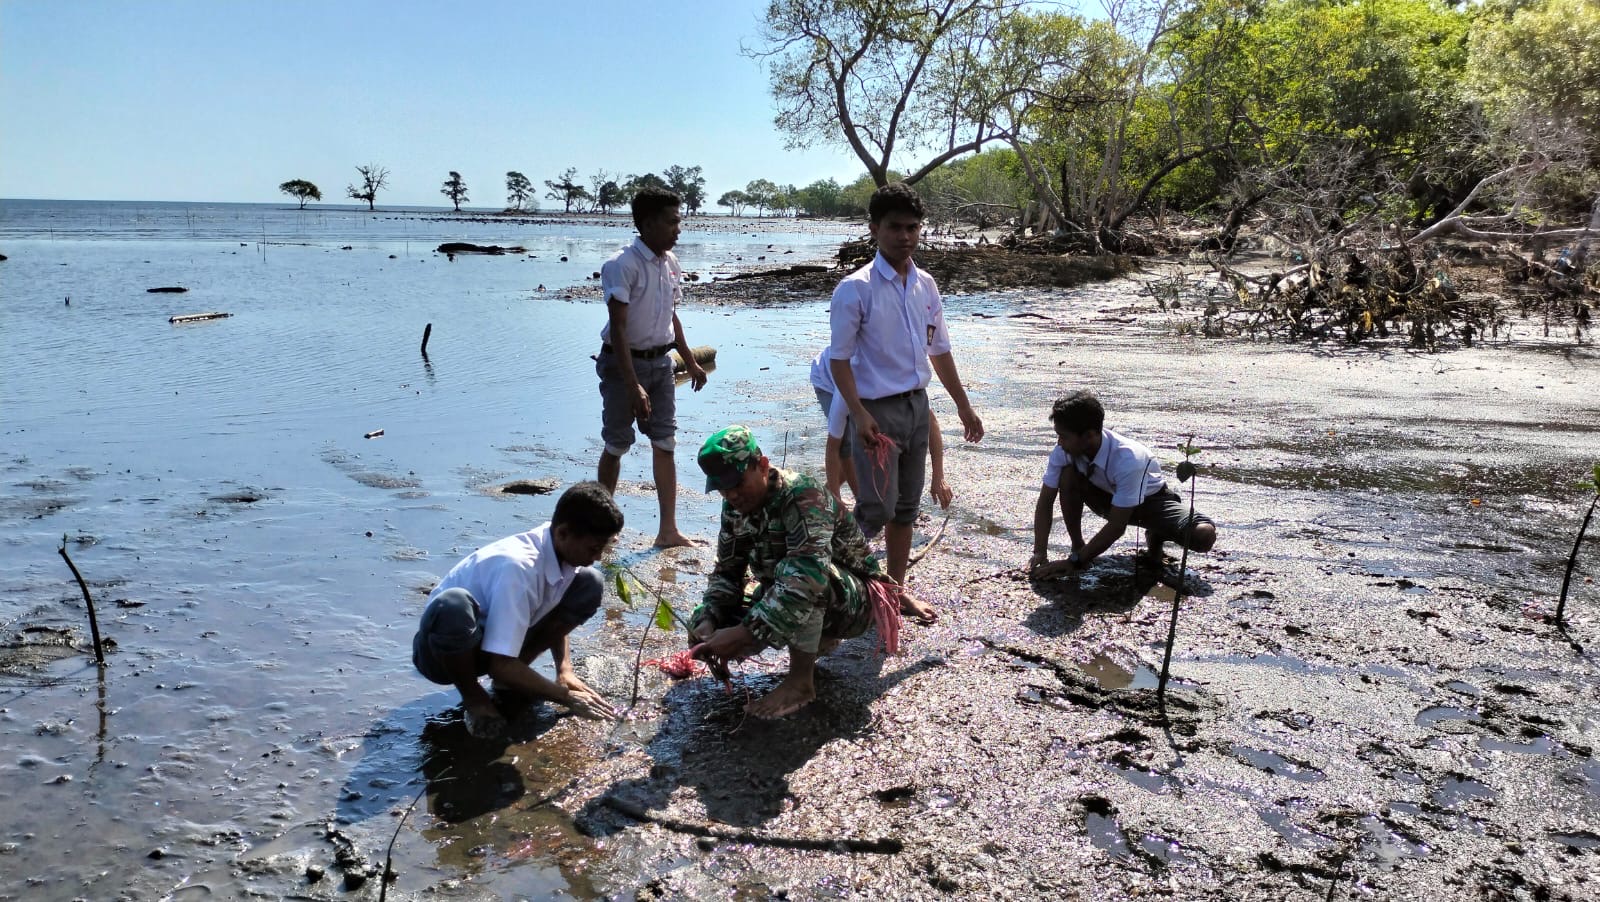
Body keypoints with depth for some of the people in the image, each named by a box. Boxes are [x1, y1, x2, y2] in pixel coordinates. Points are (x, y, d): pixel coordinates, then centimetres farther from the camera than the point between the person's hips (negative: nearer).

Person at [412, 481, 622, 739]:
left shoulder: (563, 553, -12)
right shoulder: (518, 567, -35)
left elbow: (556, 615, 7)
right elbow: (501, 666, -34)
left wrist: (565, 670, -10)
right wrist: (567, 697, -26)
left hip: (502, 641, 7)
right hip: (444, 651, -7)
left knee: (590, 584, -9)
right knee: (452, 606, -42)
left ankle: (513, 678, 3)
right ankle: (474, 698, -11)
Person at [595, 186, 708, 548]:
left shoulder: (670, 264, 4)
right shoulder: (622, 265, -18)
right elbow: (618, 328, -22)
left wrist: (691, 363, 19)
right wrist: (633, 386, -28)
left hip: (660, 361, 6)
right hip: (624, 362, -6)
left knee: (665, 443, 4)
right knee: (617, 444, 6)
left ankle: (668, 531, 7)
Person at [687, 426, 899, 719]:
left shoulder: (802, 496, -29)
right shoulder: (735, 507, -5)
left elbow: (808, 576, -43)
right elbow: (727, 572, 0)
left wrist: (744, 632, -46)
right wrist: (708, 620, -20)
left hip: (853, 600, -8)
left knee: (794, 575, -38)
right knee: (711, 635, -10)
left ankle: (801, 681, -18)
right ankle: (819, 640, 11)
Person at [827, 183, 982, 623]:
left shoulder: (925, 286, 6)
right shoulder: (855, 289, -13)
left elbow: (939, 350, 16)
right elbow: (839, 359, -13)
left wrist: (964, 405, 18)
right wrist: (859, 415, -24)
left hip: (917, 405, 6)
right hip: (878, 409, -6)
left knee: (906, 505, 14)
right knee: (877, 508, -8)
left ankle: (897, 588, 27)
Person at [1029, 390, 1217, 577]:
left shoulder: (1127, 459, -40)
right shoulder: (1063, 451, -26)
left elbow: (1117, 526, -36)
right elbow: (1045, 502, -19)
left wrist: (1075, 562, -36)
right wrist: (1040, 553, -30)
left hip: (1151, 499, -3)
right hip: (1109, 498, 3)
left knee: (1204, 536, -29)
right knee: (1067, 474, -28)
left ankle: (1156, 537, 5)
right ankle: (1078, 547, -9)